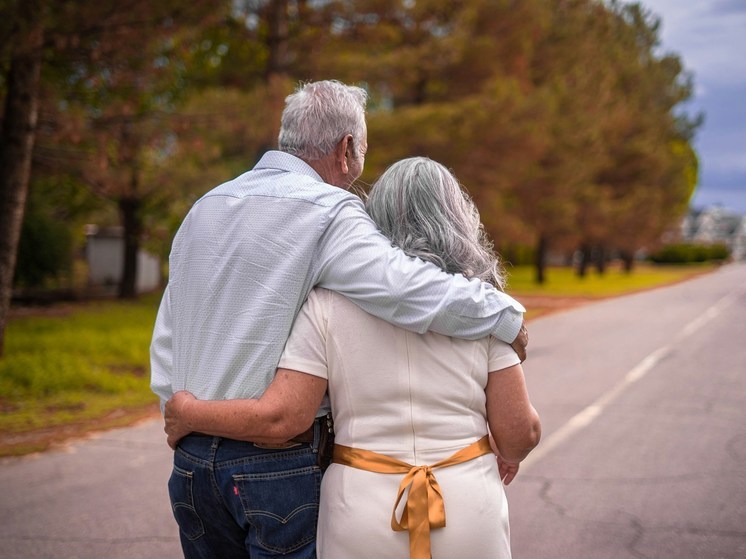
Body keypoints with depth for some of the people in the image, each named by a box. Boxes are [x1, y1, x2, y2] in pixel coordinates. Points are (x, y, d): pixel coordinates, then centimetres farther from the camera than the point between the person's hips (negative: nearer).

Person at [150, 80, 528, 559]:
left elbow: (166, 340, 15)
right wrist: (506, 315, -12)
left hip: (191, 460, 7)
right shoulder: (328, 211, -13)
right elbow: (409, 289, -26)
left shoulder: (203, 209, 11)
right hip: (276, 464, -7)